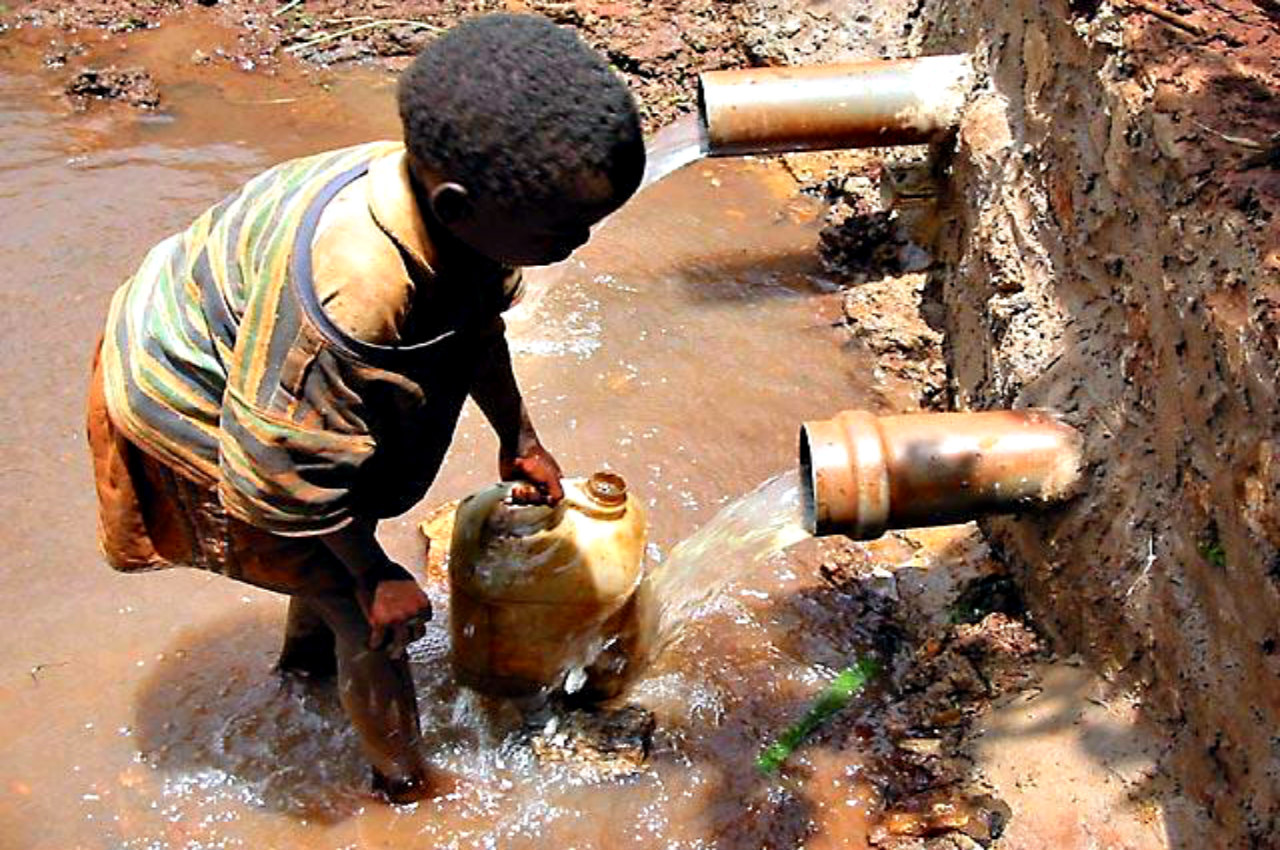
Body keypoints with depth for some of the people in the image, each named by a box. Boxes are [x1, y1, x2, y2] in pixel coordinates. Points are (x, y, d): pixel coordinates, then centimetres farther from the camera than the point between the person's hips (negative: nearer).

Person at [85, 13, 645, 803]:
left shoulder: (447, 190, -19)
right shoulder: (347, 289, -46)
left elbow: (477, 324, 4)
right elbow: (283, 462, -31)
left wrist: (518, 439, 12)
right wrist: (374, 575, -17)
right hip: (192, 416, -8)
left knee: (346, 545, 29)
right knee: (367, 610, 2)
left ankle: (305, 654, 60)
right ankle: (405, 781, 27)